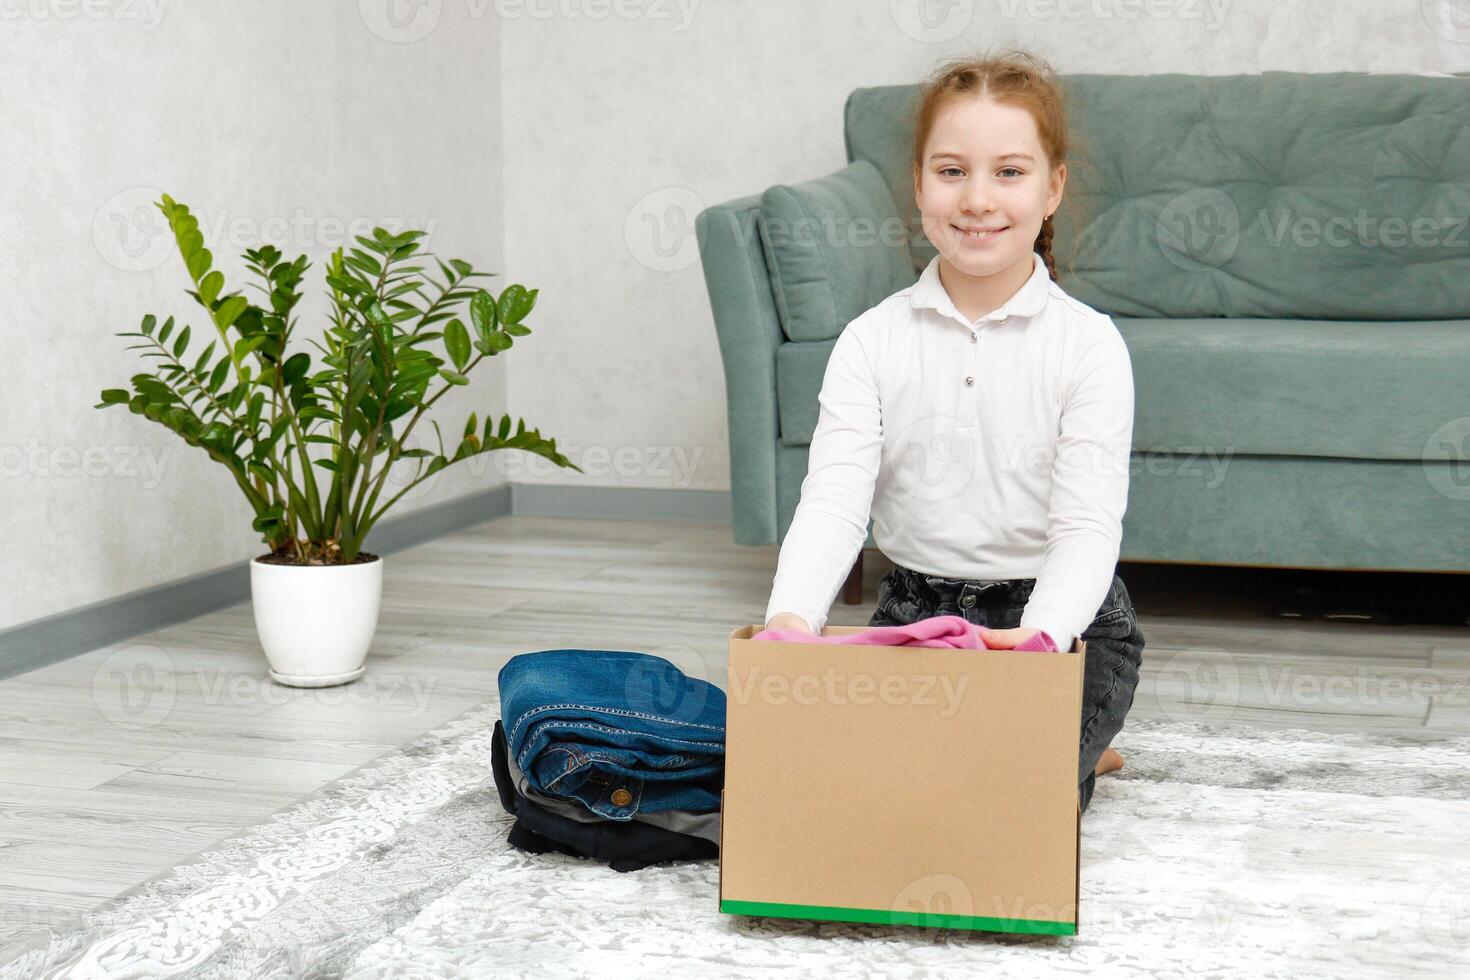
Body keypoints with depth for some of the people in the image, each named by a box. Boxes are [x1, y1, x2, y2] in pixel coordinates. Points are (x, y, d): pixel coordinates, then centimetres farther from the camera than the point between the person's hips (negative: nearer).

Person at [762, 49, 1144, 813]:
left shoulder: (1087, 344, -8)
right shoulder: (871, 342, -1)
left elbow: (1087, 525, -16)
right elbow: (833, 500, -12)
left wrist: (1038, 636, -37)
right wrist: (790, 618, -33)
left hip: (1059, 617, -3)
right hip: (914, 613, 3)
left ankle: (1074, 746, 13)